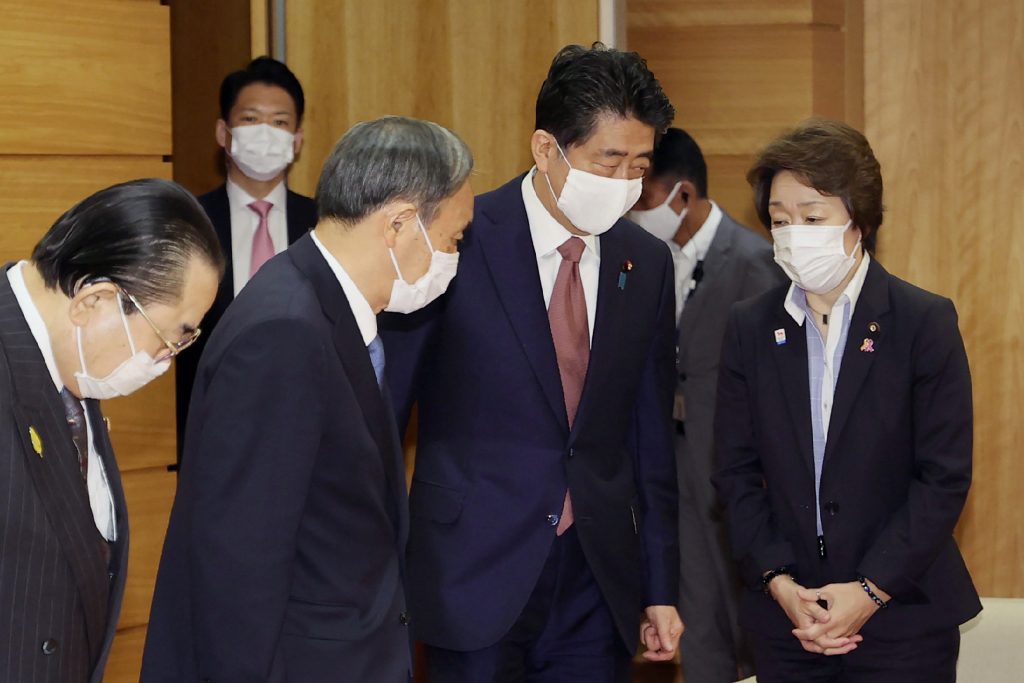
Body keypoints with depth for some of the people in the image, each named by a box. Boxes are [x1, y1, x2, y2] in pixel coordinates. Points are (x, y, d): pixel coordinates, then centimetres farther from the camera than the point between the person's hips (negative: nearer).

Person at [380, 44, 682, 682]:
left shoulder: (648, 264, 6)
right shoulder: (458, 242, -9)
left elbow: (651, 437, 11)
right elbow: (384, 410, -3)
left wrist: (661, 589, 11)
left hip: (599, 585, 4)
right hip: (475, 579, -4)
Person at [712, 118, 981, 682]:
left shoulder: (925, 322, -5)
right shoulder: (750, 327, 5)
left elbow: (945, 478, -7)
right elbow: (737, 472, 4)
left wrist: (871, 591, -13)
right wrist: (779, 583, -8)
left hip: (902, 619, -2)